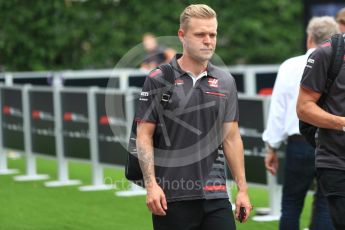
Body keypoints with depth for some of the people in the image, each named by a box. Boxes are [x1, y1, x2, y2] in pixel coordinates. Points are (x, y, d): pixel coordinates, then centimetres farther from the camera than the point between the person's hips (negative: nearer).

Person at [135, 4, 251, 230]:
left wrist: (243, 188, 7)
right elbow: (144, 135, -4)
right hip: (172, 196, -3)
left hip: (215, 195, 3)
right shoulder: (158, 80, -2)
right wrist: (151, 185, -14)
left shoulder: (225, 81, 9)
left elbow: (232, 138, 12)